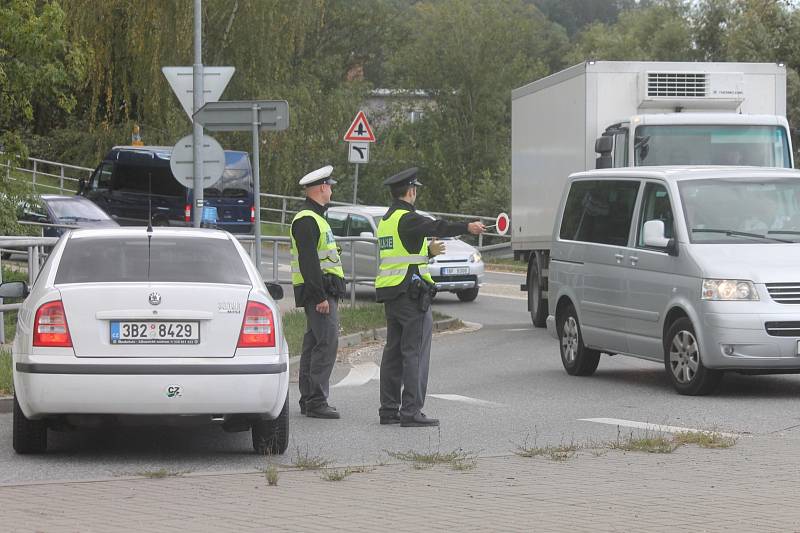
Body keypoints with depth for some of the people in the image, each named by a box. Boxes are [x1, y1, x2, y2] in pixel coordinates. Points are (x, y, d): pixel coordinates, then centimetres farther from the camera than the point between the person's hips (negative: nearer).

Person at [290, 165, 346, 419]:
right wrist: (320, 296, -24)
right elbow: (308, 262, -21)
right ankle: (316, 401, -16)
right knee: (327, 343, -14)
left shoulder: (314, 218, 21)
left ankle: (308, 400, 16)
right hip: (319, 292, -11)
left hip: (323, 291, 11)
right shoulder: (307, 220, -14)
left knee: (313, 344, 12)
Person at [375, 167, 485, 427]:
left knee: (393, 352, 12)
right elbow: (436, 227, -29)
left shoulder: (385, 220, 17)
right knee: (415, 352, -8)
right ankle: (411, 411, -10)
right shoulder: (407, 218, -13)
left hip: (389, 293, 9)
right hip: (411, 293, -9)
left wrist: (429, 251, 37)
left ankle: (389, 409, 14)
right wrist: (467, 227, -36)